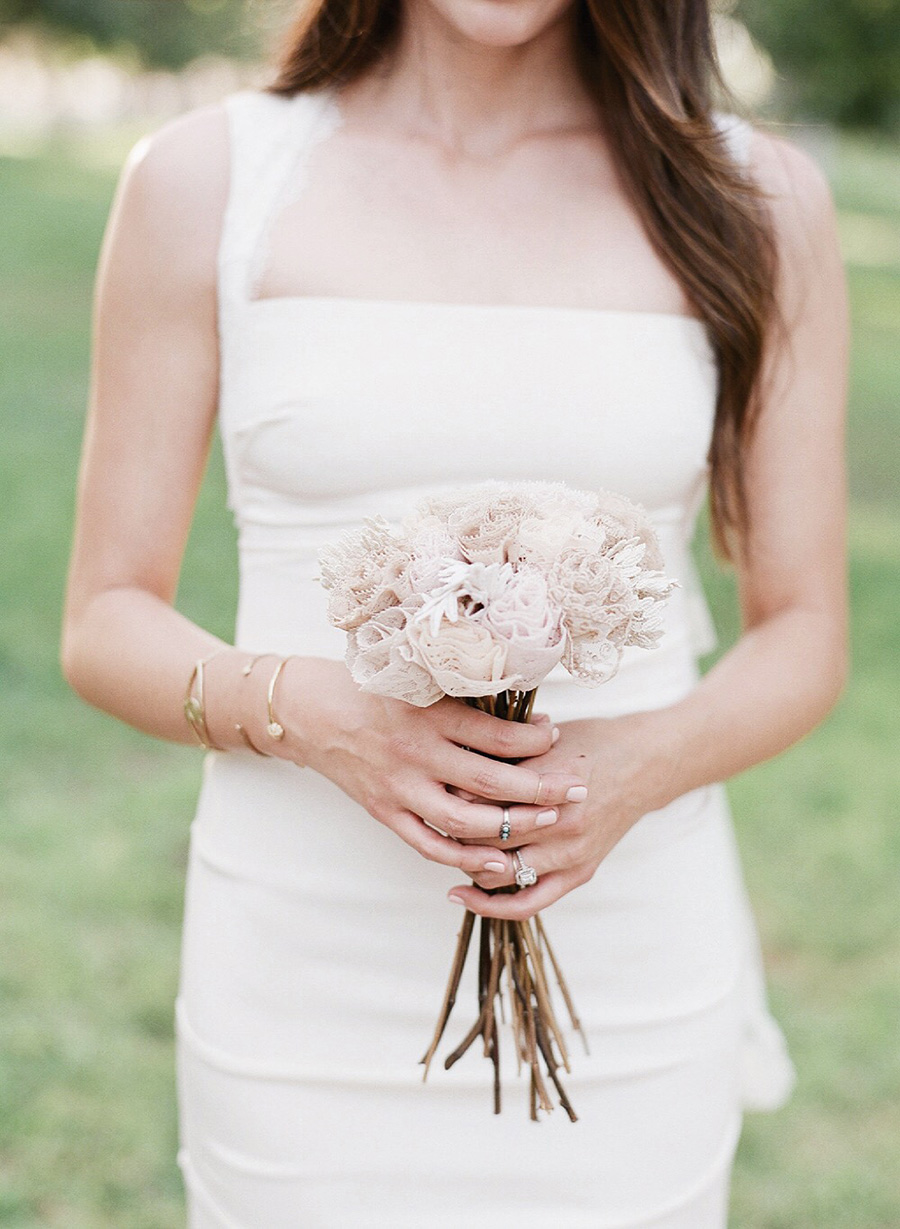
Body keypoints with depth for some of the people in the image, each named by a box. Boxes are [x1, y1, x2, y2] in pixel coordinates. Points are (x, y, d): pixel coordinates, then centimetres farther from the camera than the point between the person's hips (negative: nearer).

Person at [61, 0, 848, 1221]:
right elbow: (108, 625, 1)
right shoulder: (204, 182, -1)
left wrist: (646, 765, -16)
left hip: (630, 975, 1)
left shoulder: (762, 203, 1)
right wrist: (310, 713, -19)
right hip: (303, 977, 0)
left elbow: (804, 637, 4)